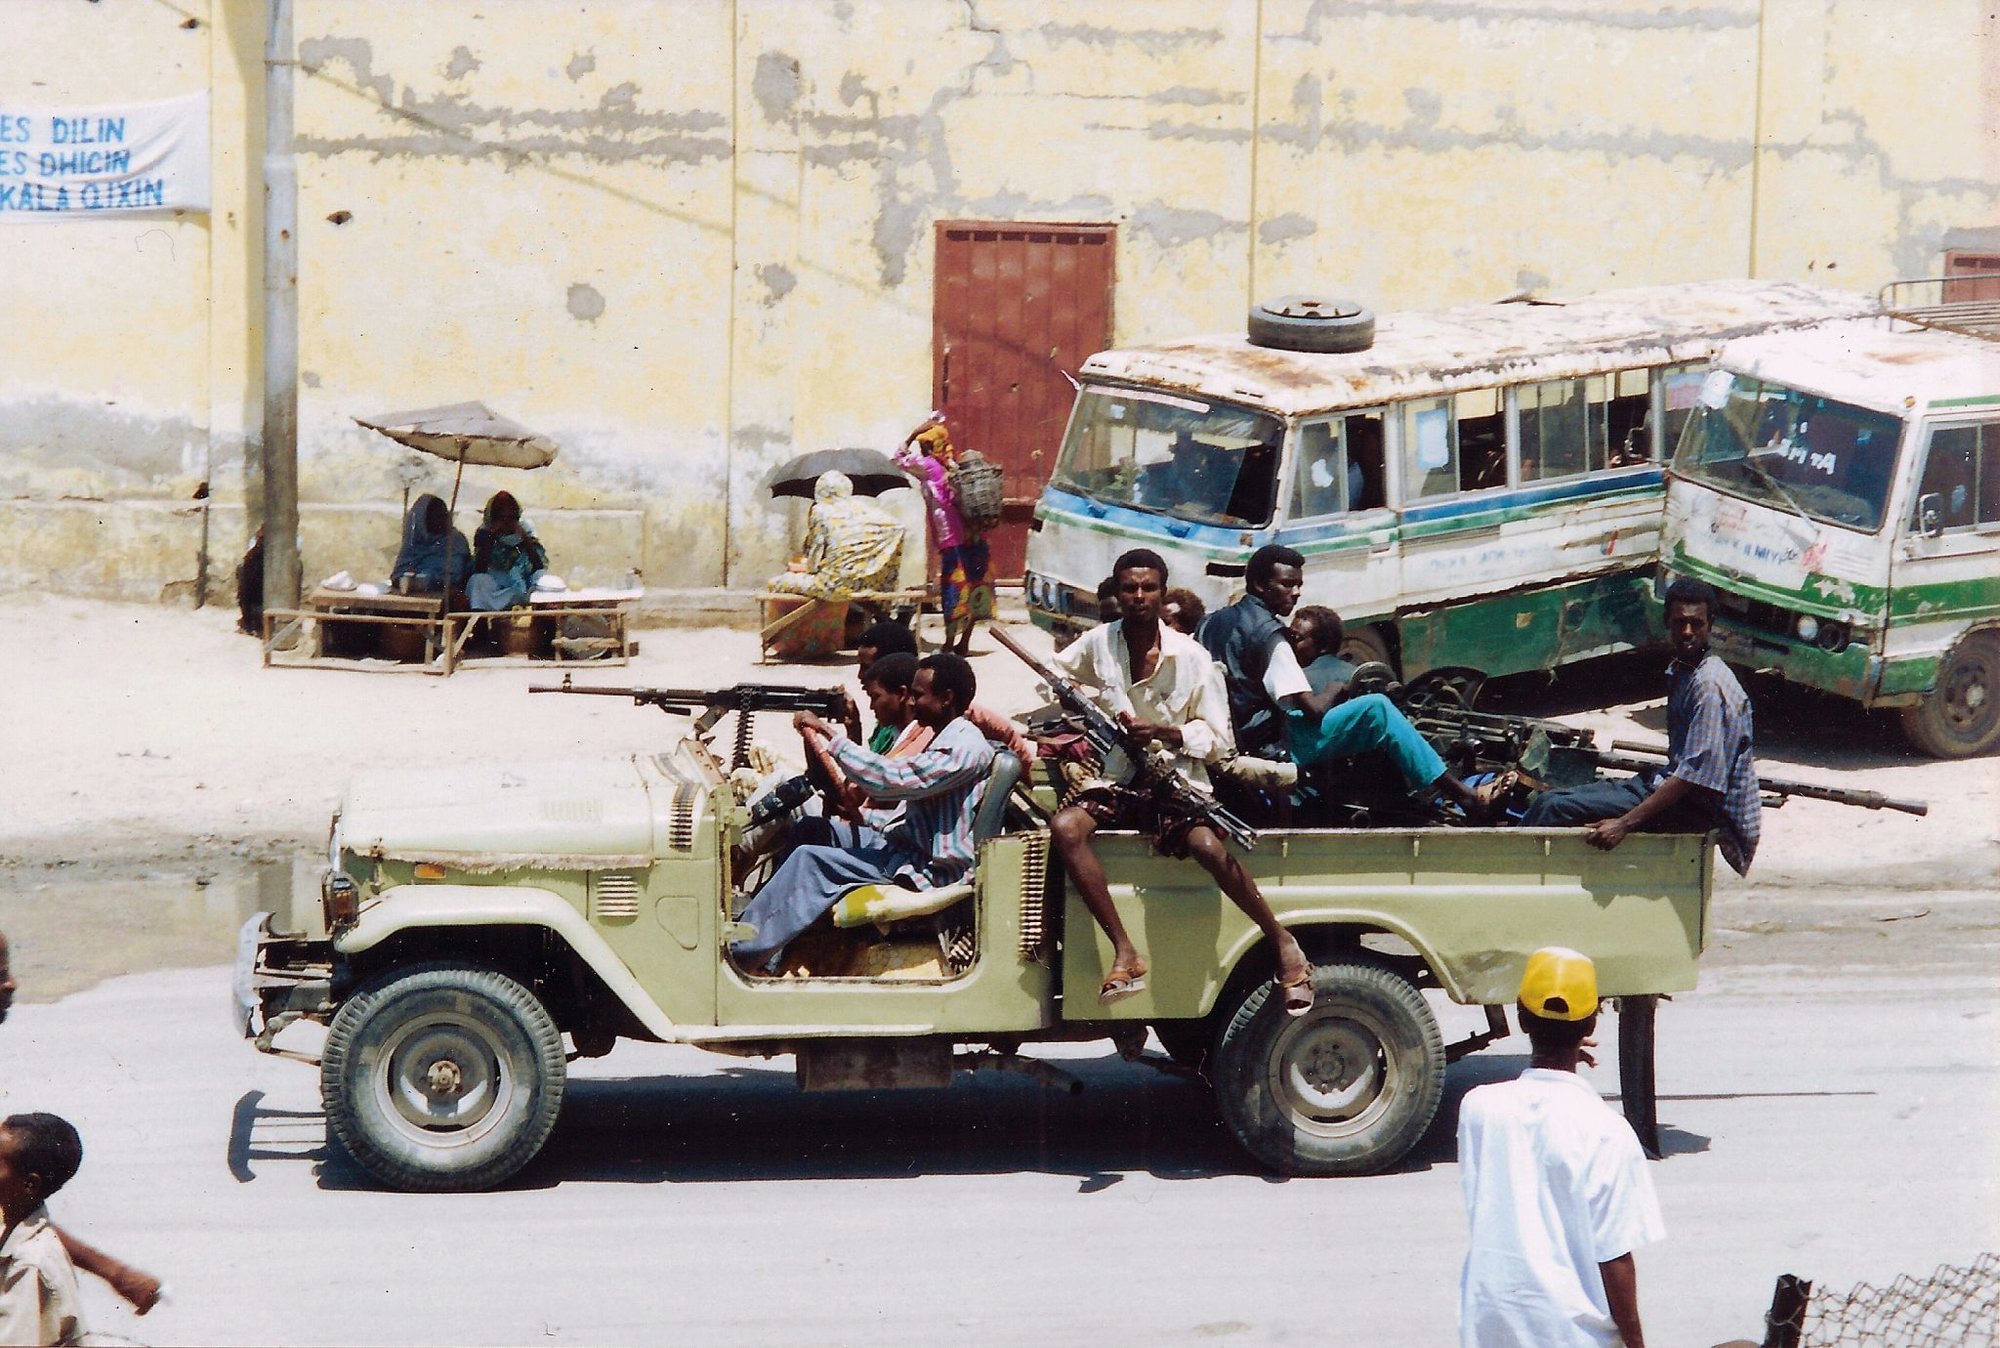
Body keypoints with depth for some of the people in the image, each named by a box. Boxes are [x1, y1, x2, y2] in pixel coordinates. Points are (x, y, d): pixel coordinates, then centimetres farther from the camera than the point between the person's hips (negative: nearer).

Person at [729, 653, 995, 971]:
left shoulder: (966, 747, -19)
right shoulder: (946, 738, 14)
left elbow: (893, 780, -28)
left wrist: (829, 734, -24)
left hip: (928, 869, -11)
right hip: (909, 844, 11)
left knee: (811, 860, -20)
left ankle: (743, 951, -17)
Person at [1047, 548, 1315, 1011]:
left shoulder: (1191, 657, -3)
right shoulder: (1096, 644, 4)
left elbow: (1219, 739, -2)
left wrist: (1163, 734, -18)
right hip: (1115, 782, 3)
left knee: (1208, 845, -33)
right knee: (1065, 826, -29)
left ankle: (1283, 943, -11)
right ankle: (1125, 954, -27)